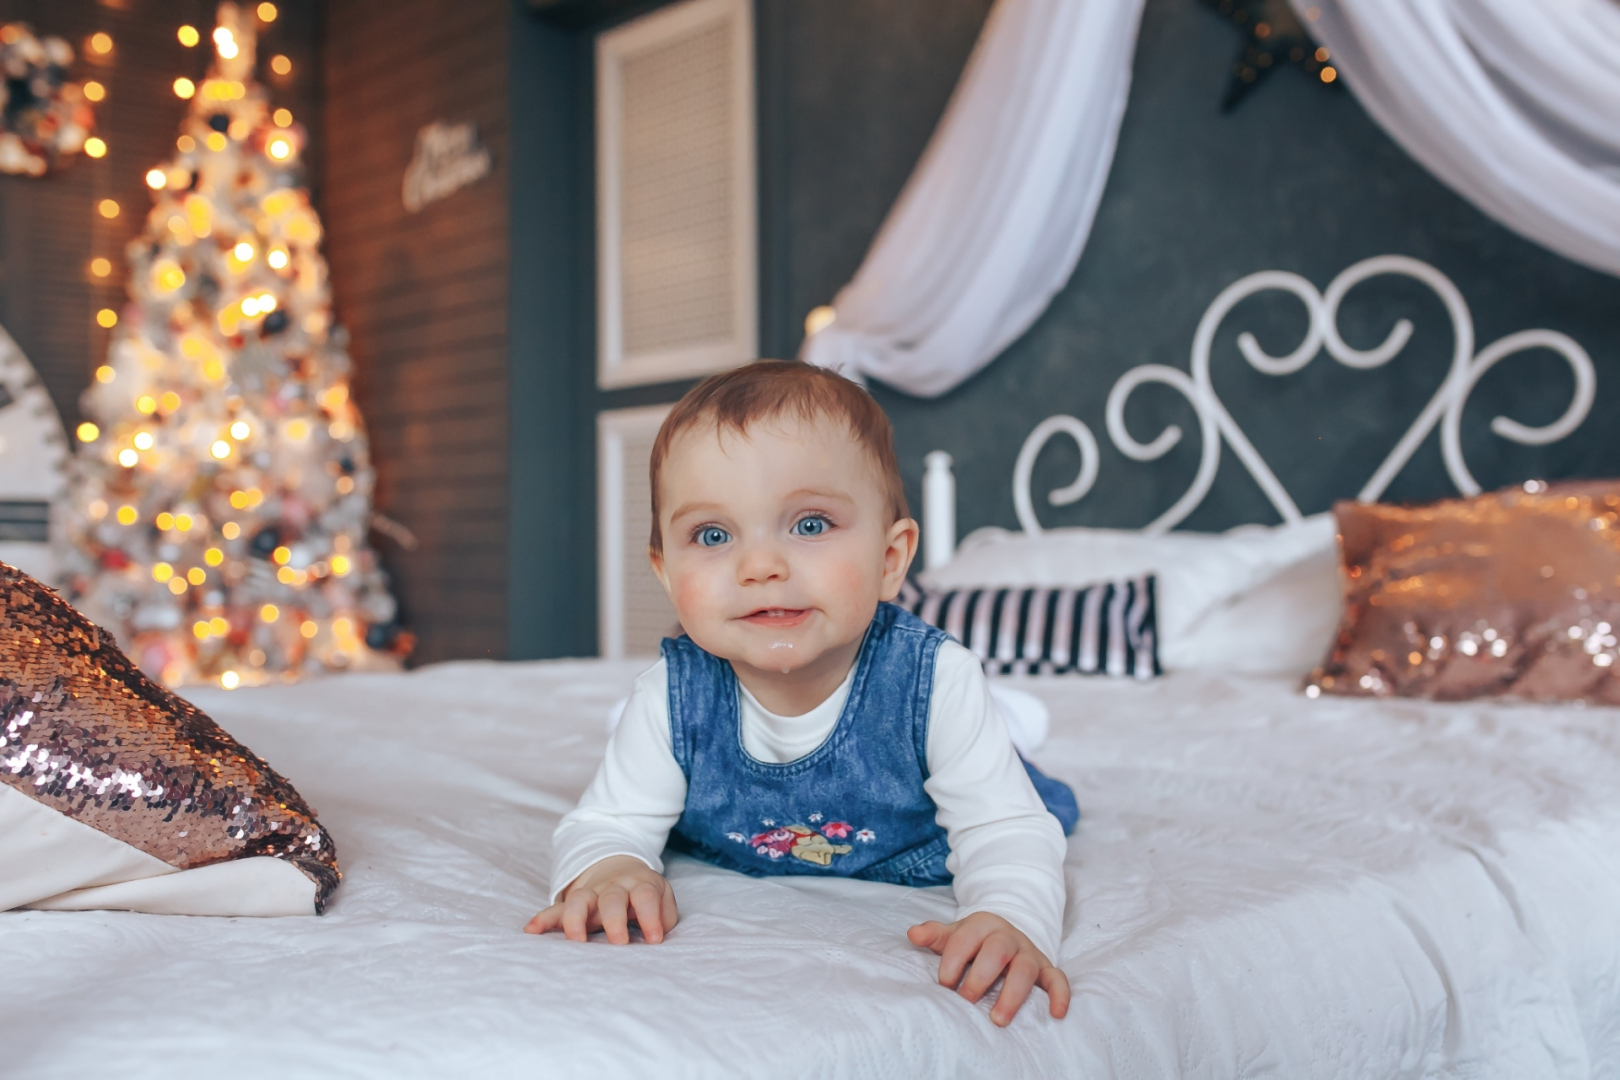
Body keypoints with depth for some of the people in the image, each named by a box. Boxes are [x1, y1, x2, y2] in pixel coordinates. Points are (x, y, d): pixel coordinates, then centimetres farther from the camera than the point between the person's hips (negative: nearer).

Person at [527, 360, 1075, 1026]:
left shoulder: (934, 682, -36)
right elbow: (609, 822, -21)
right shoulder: (673, 699, -32)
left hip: (913, 871, -1)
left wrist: (1009, 918, -53)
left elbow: (1006, 832, -31)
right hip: (730, 867, 2)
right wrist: (606, 871, -47)